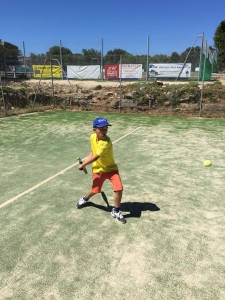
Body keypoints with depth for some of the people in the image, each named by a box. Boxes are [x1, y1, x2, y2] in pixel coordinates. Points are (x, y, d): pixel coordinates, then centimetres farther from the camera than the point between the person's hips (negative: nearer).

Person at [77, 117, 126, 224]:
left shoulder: (106, 142, -29)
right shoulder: (92, 137, -6)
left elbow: (96, 157, -30)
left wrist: (83, 165, -19)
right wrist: (85, 161, 1)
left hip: (111, 168, -4)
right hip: (98, 169, 4)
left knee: (119, 189, -18)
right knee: (94, 190, 10)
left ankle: (116, 211, 7)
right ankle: (85, 199, 46)